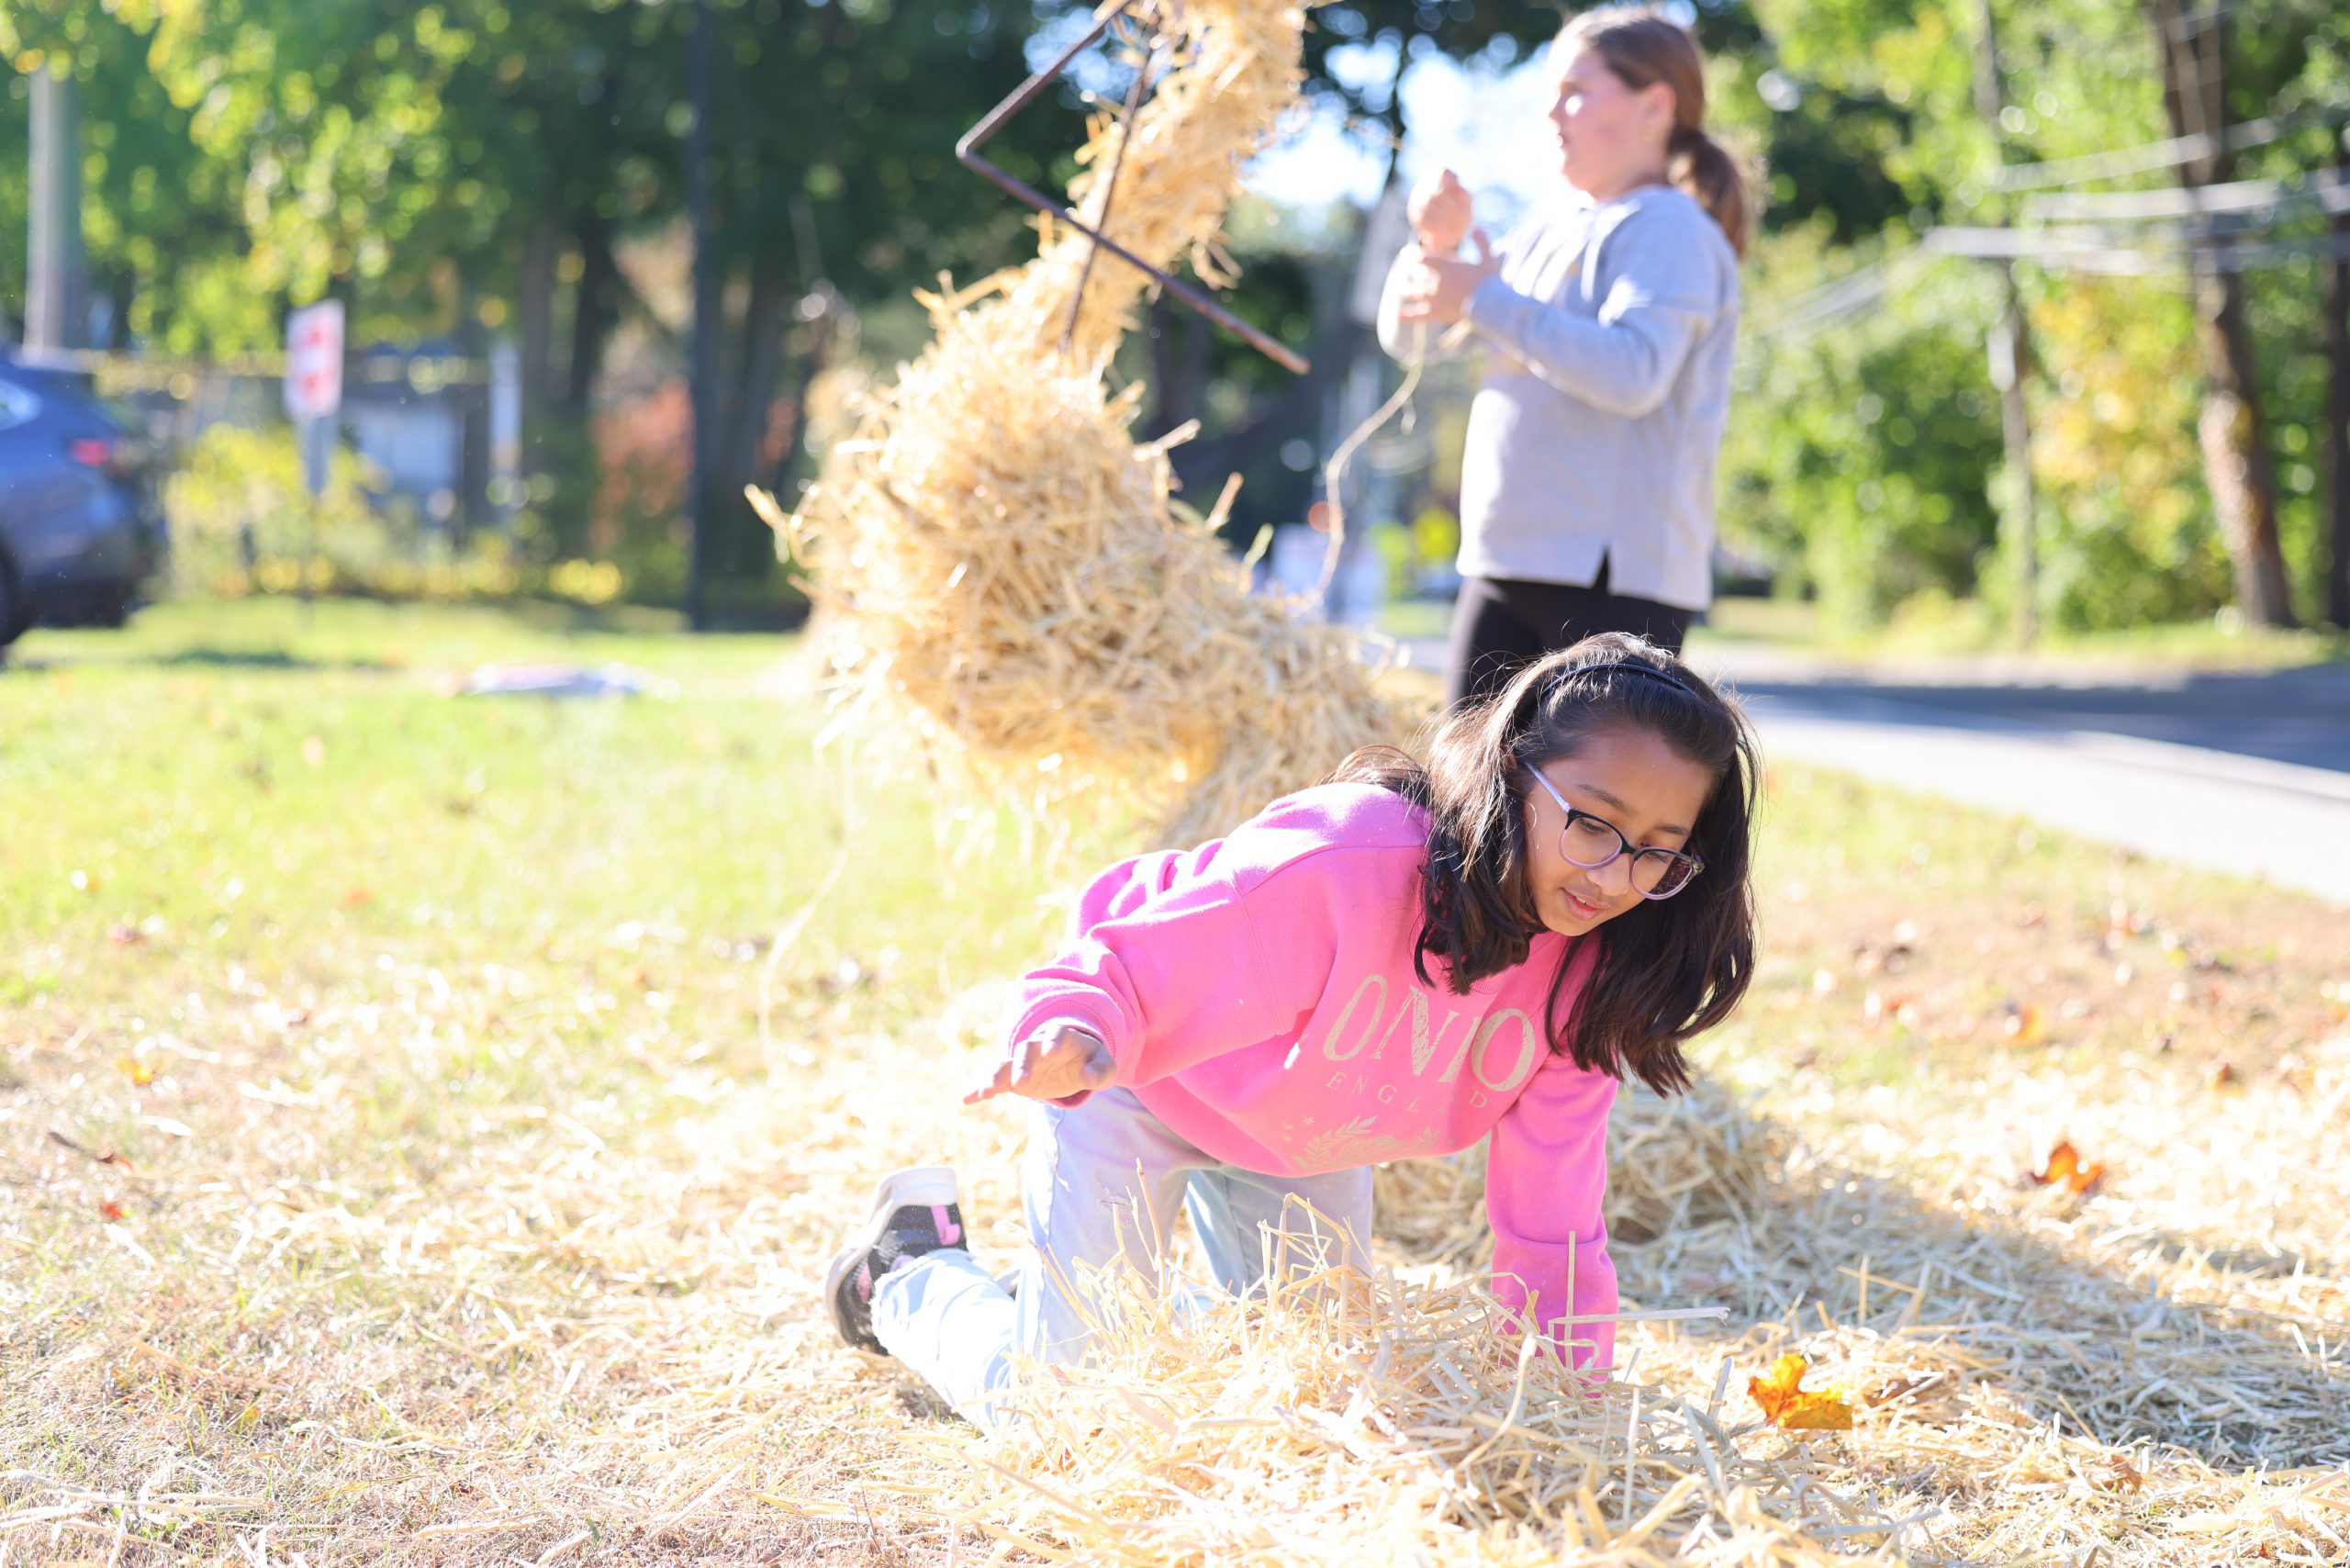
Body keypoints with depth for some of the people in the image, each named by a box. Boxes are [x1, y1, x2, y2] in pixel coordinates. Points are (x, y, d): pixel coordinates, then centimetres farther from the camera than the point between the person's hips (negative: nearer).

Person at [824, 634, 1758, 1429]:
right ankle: (910, 1266, 24)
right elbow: (1126, 967, -36)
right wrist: (1072, 1037, -59)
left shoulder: (1586, 963, -22)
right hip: (1144, 1079, -6)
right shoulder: (1341, 865, -41)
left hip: (1310, 1135, 6)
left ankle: (1211, 1202, 38)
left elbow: (1549, 1214, -15)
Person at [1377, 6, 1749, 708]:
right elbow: (1409, 337, 19)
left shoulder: (1669, 229, -7)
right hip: (1504, 568, 8)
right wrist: (1437, 244, -1)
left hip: (1615, 576, -8)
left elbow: (1632, 372, -24)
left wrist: (1488, 300, -20)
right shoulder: (1548, 229, 17)